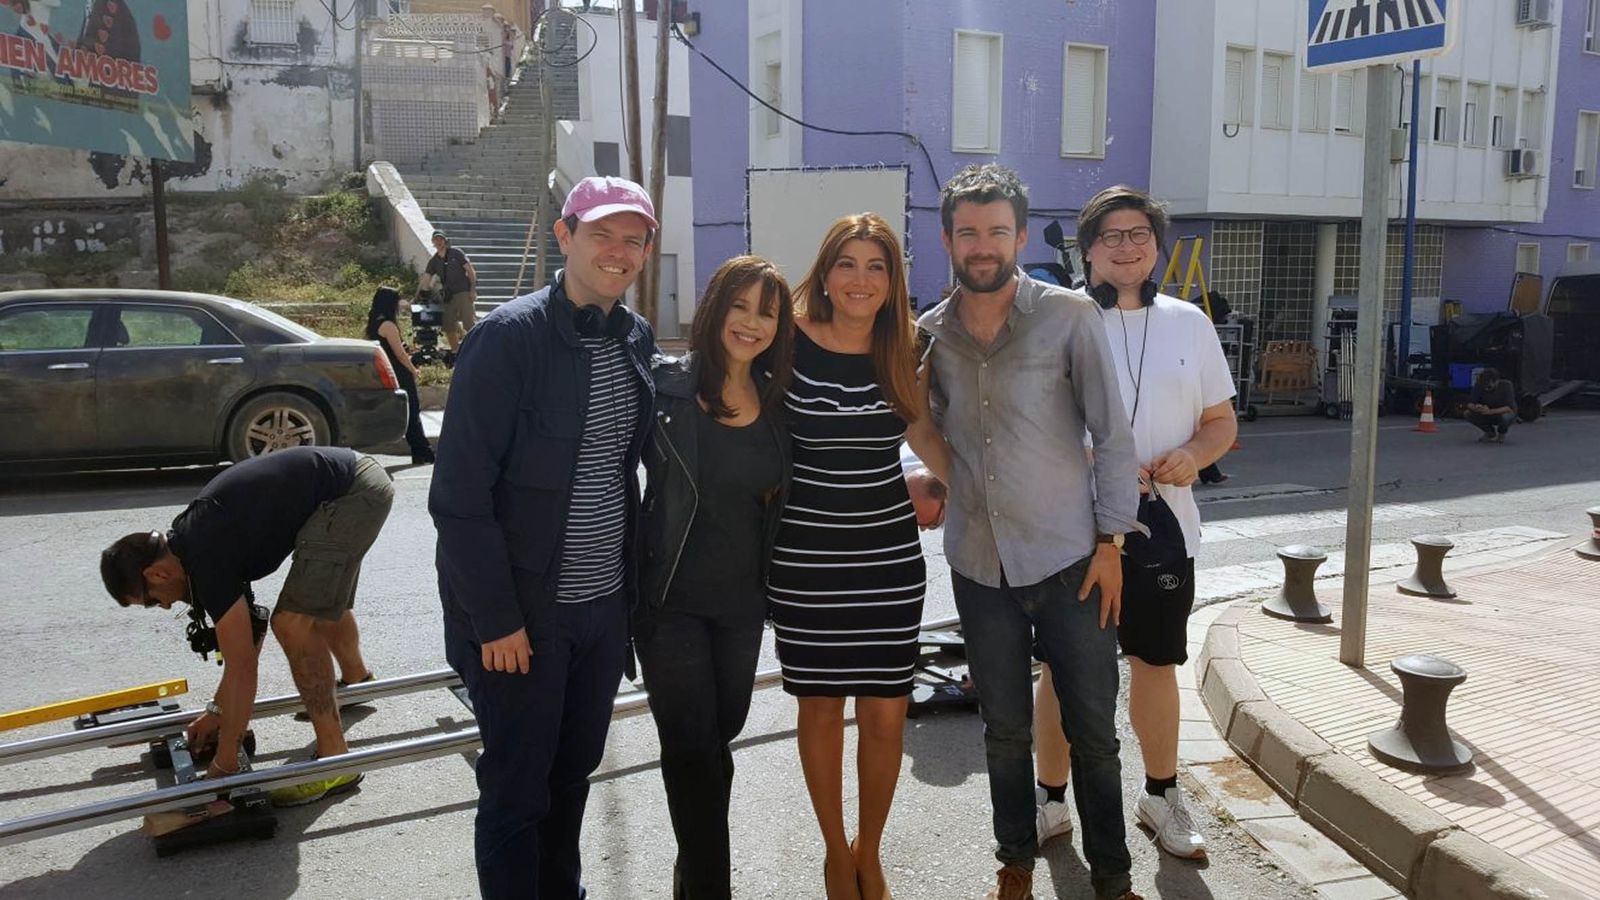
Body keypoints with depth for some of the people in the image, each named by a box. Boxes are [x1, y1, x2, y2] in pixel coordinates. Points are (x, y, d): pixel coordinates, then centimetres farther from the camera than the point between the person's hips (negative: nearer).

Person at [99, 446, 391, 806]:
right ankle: (356, 679, 58)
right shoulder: (190, 540, 10)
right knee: (323, 605, 30)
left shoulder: (205, 559, -17)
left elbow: (242, 666, -15)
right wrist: (218, 710, 24)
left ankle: (335, 761, -8)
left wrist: (225, 764, -6)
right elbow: (248, 636, 19)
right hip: (358, 477, 10)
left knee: (294, 623, -14)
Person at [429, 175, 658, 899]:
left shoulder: (637, 339, 5)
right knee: (517, 790, 8)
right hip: (522, 615, -6)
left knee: (574, 771, 21)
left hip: (606, 603, 6)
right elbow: (459, 494, -17)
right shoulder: (508, 338, -15)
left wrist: (630, 579, 7)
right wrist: (494, 617, -17)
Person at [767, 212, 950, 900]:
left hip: (889, 554, 2)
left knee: (885, 711, 6)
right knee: (821, 706, 10)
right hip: (806, 558, -2)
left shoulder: (900, 353, 2)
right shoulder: (789, 344, -8)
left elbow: (924, 437, 13)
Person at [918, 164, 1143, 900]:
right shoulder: (930, 333, 4)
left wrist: (1111, 540, -8)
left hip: (1071, 559, -2)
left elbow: (1113, 434, -5)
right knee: (1005, 729, 14)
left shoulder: (1069, 317, -6)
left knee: (1093, 730, 7)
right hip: (979, 564, 3)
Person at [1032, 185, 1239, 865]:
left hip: (1163, 525, 3)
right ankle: (1050, 802, 24)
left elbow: (1222, 420, 11)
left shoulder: (1190, 323, 6)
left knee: (1155, 665, 15)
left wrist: (1193, 456, -11)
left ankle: (1161, 795, 34)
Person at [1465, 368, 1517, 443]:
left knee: (1505, 417, -38)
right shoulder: (1478, 385, -18)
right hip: (1488, 415, 3)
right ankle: (1490, 433, 3)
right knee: (1468, 413, -23)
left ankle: (1501, 434, -1)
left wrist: (1490, 411, -49)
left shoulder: (1506, 385, -26)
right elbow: (1469, 403, -19)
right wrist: (1475, 408, -43)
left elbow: (1510, 408, -34)